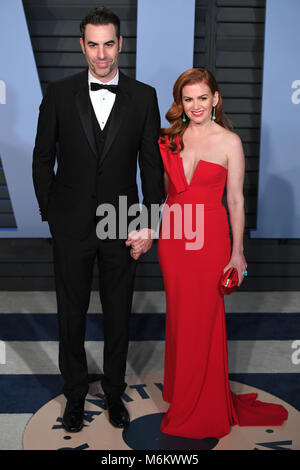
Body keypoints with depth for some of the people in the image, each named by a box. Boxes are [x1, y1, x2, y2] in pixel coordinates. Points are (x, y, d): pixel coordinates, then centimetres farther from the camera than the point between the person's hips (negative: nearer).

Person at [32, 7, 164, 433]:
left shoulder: (144, 97, -1)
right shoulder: (59, 94, -2)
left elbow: (153, 166, 1)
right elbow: (43, 160, 4)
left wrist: (149, 225, -4)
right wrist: (52, 213, 0)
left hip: (121, 227, 0)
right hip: (71, 226, 0)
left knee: (118, 315, 12)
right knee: (71, 314, 12)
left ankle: (114, 392, 33)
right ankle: (75, 393, 32)